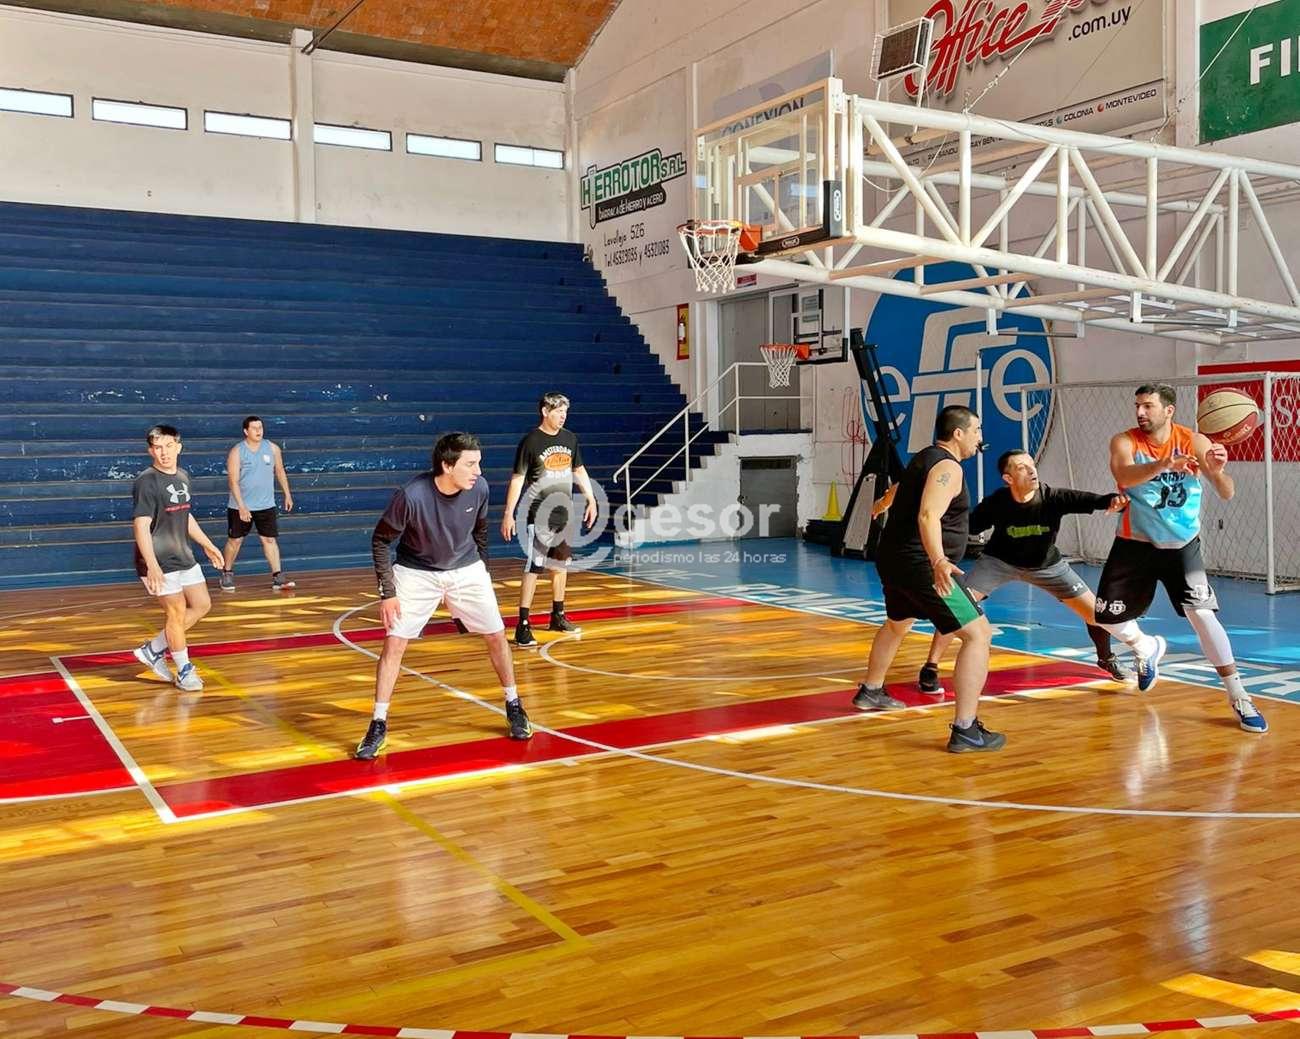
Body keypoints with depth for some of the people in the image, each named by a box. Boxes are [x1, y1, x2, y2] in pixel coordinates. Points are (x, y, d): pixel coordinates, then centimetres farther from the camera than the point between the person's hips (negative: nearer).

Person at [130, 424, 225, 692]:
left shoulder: (182, 477, 9)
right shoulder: (146, 482, -16)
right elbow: (141, 527, -21)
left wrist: (207, 545, 24)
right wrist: (152, 566, -29)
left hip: (184, 557, 9)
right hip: (160, 563, -9)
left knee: (202, 605, 12)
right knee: (177, 611, -4)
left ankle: (153, 650, 21)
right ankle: (184, 670, 12)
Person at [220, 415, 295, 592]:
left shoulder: (272, 448, -1)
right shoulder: (236, 452, -12)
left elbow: (280, 471, 13)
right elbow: (233, 481, -15)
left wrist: (287, 494, 12)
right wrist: (241, 507, -22)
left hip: (266, 505, 2)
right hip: (240, 507, -2)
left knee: (270, 539, -2)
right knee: (235, 539, 8)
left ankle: (277, 578, -2)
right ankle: (227, 573, 27)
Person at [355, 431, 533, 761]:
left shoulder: (479, 488, -17)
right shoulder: (412, 496, -29)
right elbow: (380, 540, -15)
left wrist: (481, 569, 12)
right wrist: (387, 593, -17)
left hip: (466, 570, 3)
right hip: (416, 573, -3)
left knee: (497, 636, 3)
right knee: (394, 643, -10)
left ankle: (514, 708, 23)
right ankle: (378, 727, 2)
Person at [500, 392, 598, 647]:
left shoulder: (570, 438, 6)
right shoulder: (531, 441, -11)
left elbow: (579, 470, 18)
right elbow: (517, 479, -11)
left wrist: (591, 500, 15)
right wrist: (509, 514, -15)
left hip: (564, 513, 6)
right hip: (539, 515, -6)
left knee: (560, 565, 15)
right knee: (533, 569, -9)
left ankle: (558, 616, 29)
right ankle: (523, 625, -7)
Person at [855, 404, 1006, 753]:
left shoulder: (923, 458, 15)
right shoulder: (948, 467, -14)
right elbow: (928, 516, -31)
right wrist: (939, 562, -45)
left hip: (893, 559, 10)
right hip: (922, 564, -10)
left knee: (897, 624, 35)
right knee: (978, 634, -12)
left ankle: (870, 692, 54)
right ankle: (965, 730, -19)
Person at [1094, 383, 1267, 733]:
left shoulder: (1194, 442, -12)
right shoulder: (1124, 441, -13)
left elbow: (1226, 494, -17)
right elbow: (1125, 476, -35)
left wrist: (1218, 471, -40)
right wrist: (1163, 465, -54)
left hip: (1182, 545, -1)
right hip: (1135, 544, 2)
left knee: (1202, 614, -17)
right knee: (1108, 618, 4)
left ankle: (1238, 697, -6)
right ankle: (1148, 648, 38)